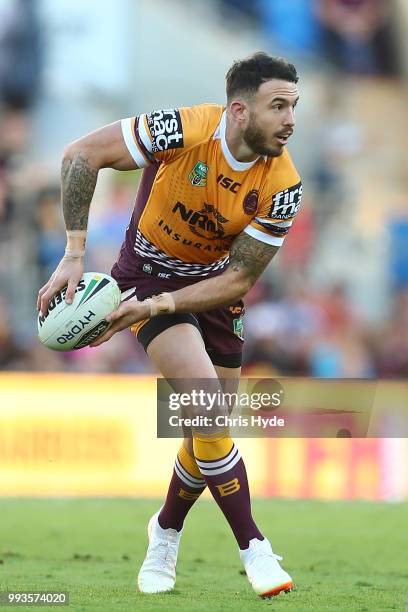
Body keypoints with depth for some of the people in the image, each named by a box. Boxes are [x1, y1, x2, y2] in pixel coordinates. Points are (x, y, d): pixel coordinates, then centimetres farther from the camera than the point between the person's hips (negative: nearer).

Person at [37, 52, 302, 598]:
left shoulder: (282, 185, -20)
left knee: (210, 430, 8)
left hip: (214, 286, 4)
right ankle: (253, 548, -13)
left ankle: (166, 533, 36)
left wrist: (156, 307, -28)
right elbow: (81, 155, -22)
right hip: (149, 272, -4)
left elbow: (239, 279, -16)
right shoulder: (185, 130, -29)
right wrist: (74, 256, -24)